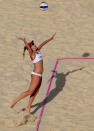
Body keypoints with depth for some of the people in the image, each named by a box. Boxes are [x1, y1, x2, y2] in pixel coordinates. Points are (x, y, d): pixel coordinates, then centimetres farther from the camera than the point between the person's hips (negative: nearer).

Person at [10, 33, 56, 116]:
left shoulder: (38, 51, 10)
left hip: (39, 76, 8)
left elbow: (43, 43, 22)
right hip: (36, 75, -8)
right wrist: (24, 41, -50)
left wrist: (51, 38, 31)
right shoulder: (32, 54, -12)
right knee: (30, 92, -7)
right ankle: (15, 101, 2)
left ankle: (28, 107, 22)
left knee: (35, 93, 11)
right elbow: (28, 47, -32)